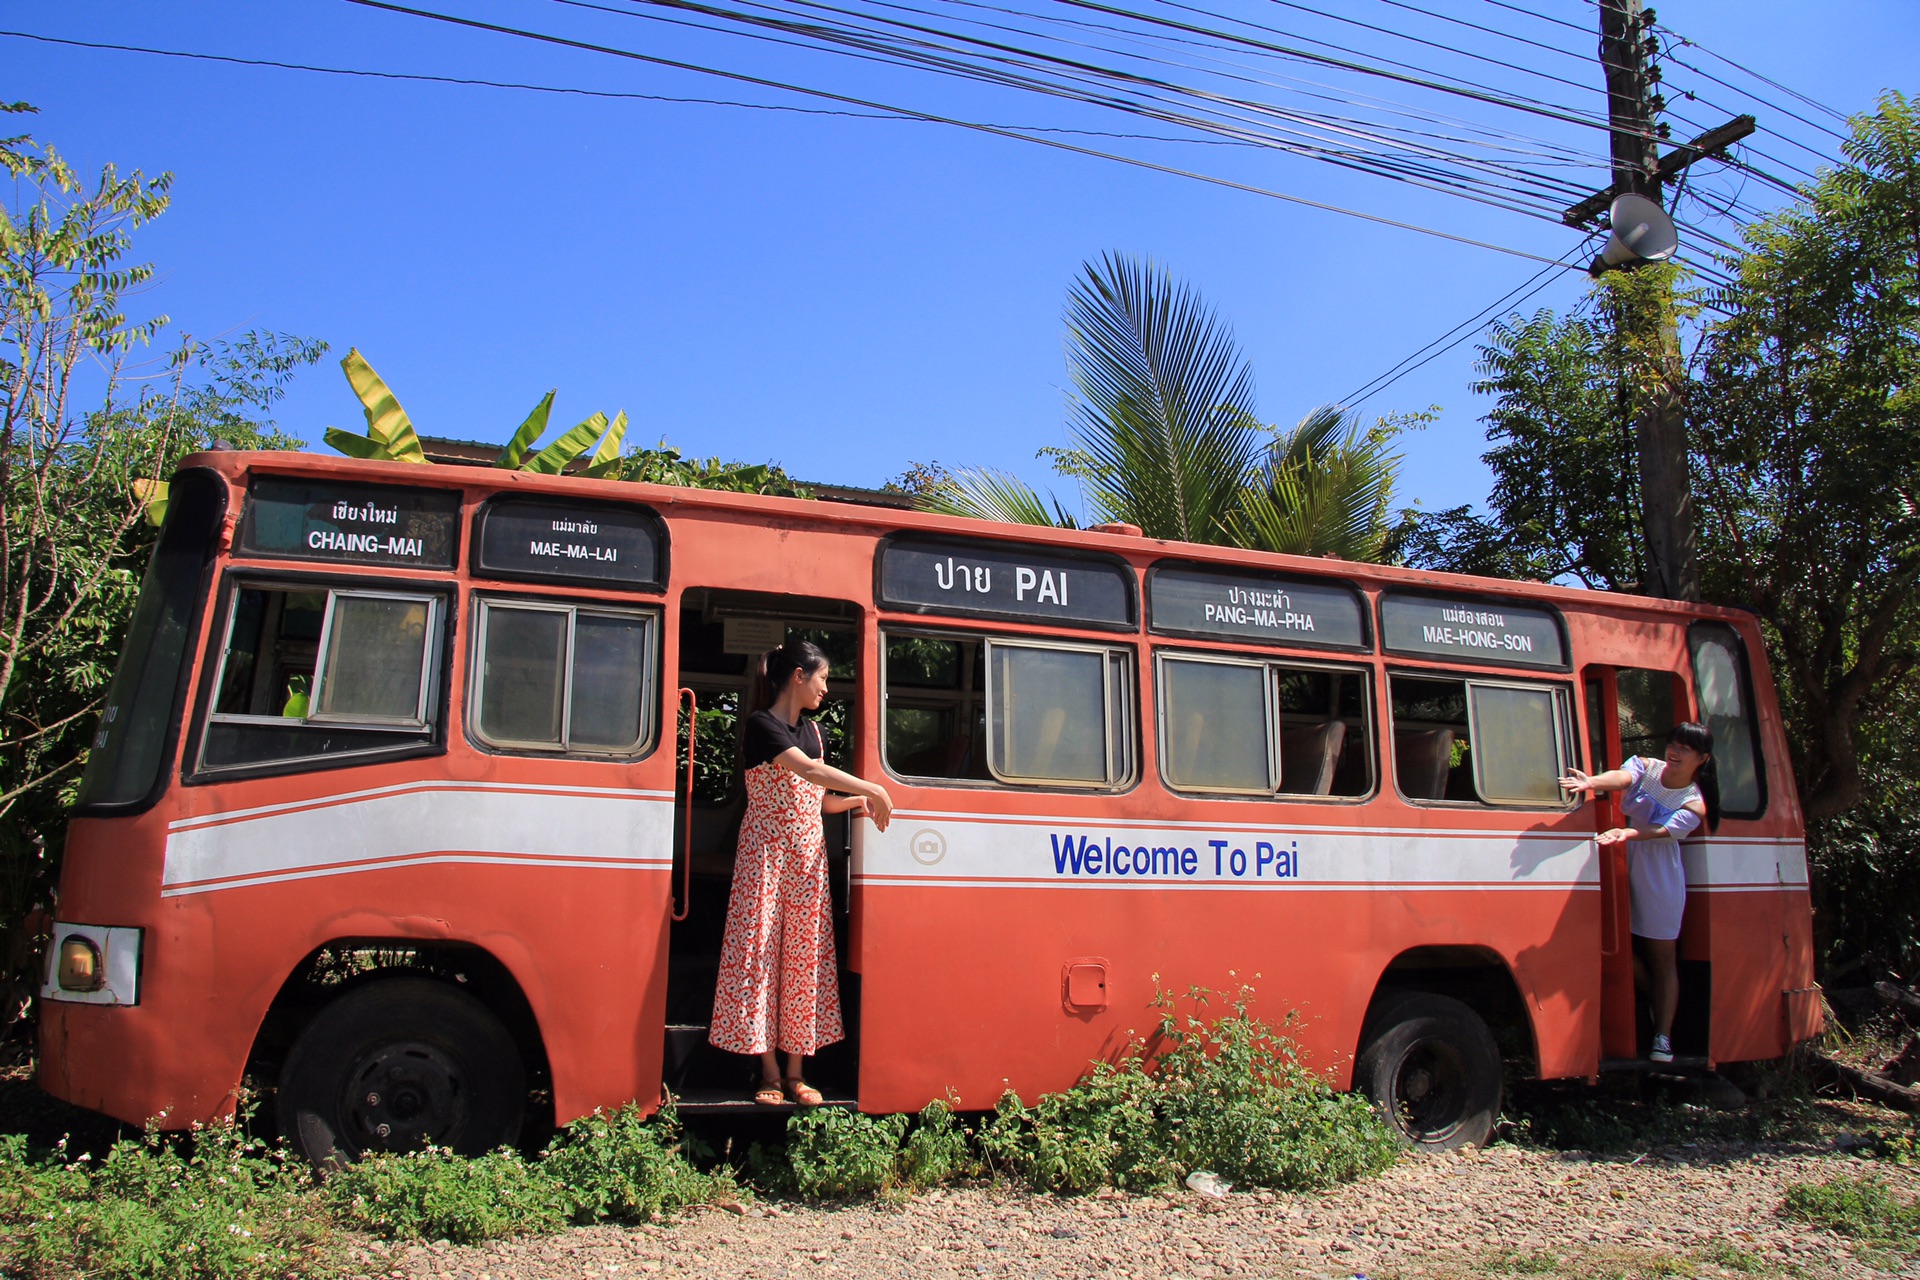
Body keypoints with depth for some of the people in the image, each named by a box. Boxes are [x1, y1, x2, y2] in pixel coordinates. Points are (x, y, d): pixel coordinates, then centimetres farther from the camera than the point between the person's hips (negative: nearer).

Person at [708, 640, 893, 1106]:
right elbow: (808, 769, -23)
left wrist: (857, 801, 2)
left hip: (809, 854, 6)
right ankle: (770, 1071, 3)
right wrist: (874, 790, -23)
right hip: (767, 852, -6)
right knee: (762, 950, -4)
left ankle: (795, 1072, 9)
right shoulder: (761, 725, -9)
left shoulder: (813, 731, 14)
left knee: (804, 953, 4)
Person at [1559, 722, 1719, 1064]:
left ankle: (1663, 1036, 9)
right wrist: (1591, 782, -45)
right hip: (1624, 872, 4)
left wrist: (1628, 833, -46)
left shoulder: (1694, 804, -7)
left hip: (1660, 882, -3)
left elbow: (1662, 830, -24)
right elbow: (1622, 777, -21)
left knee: (1662, 959, 2)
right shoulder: (1646, 766, 2)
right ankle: (1657, 1007, 28)